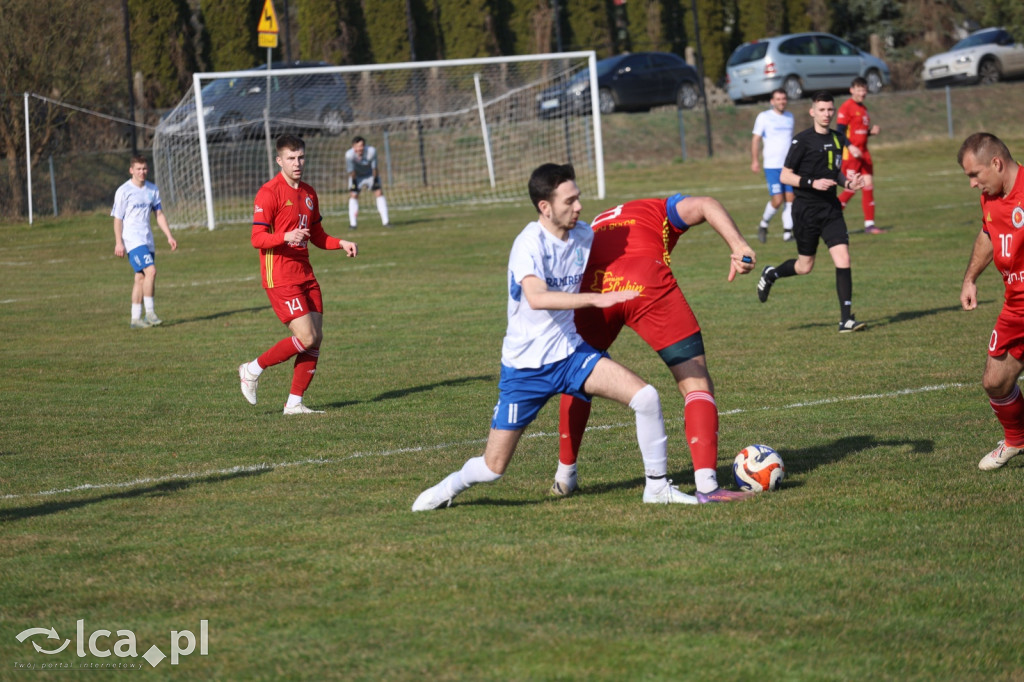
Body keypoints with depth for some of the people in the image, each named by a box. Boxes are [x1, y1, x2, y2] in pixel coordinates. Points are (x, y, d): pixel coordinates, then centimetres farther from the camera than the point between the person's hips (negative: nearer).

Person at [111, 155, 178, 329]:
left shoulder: (152, 190, 10)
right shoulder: (124, 191, -6)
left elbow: (159, 214, 16)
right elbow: (117, 219, -5)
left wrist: (169, 236, 8)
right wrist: (118, 243, -11)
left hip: (148, 240, 6)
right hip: (132, 240, -6)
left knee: (141, 278, 5)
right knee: (151, 270, -20)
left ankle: (135, 319, 10)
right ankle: (149, 312, -14)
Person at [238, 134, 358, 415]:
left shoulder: (309, 193, 14)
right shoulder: (269, 193, -10)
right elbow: (257, 239, -14)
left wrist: (341, 243, 6)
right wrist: (286, 237, -31)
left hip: (305, 274, 8)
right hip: (280, 278, -8)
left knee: (316, 338, 1)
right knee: (306, 337, -14)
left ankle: (295, 403, 8)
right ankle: (253, 369, 4)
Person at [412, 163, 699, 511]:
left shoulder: (584, 235, -1)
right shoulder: (529, 244, -22)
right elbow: (536, 297, -41)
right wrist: (596, 299, -47)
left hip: (570, 352, 5)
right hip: (525, 365, -5)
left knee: (646, 397, -15)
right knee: (492, 468, 0)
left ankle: (658, 487, 2)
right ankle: (450, 486, 34)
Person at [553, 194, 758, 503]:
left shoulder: (593, 228, 41)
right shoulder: (661, 211, 29)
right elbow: (705, 205, 9)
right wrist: (739, 246, -3)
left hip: (590, 288, 4)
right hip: (647, 285, -3)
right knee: (696, 382, 4)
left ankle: (565, 476, 37)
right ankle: (707, 485, -9)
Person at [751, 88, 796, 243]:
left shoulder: (790, 117, 14)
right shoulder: (764, 117, -2)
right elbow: (756, 139, -3)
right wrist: (754, 161, -13)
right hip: (772, 166, -5)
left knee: (790, 198, -3)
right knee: (777, 200, -12)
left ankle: (787, 233, 2)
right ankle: (764, 225, 12)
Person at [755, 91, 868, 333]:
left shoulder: (838, 139, 9)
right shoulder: (802, 141, -9)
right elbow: (785, 176, -9)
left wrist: (847, 182, 1)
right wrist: (812, 183, -21)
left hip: (831, 209, 4)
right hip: (806, 210, -4)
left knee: (843, 259, -11)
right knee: (805, 266, 6)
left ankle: (846, 318, -9)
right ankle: (771, 274, 38)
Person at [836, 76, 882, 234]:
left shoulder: (863, 108, 17)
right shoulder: (846, 107, -9)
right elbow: (839, 131, -15)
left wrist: (871, 131, 5)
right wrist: (850, 147, -27)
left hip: (863, 154, 8)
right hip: (850, 155, -8)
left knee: (868, 186, 2)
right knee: (852, 188, -10)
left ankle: (869, 224, 4)